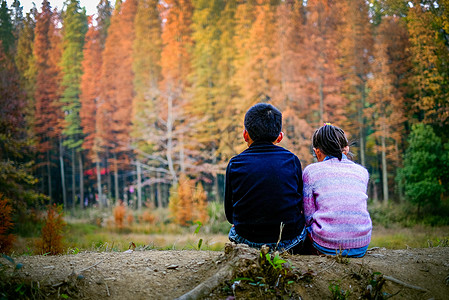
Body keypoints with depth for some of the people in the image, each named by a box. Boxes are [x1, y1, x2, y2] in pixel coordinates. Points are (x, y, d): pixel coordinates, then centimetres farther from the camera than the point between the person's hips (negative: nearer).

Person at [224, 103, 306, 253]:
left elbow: (230, 214, 2)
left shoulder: (235, 164, -4)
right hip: (290, 241, 0)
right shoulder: (291, 160, -2)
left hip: (248, 240, 1)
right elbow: (301, 204, 5)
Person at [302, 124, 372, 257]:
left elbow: (308, 216, -2)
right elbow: (359, 211, 15)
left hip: (327, 246, -3)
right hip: (361, 246, 4)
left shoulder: (311, 171, 0)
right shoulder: (362, 171, 10)